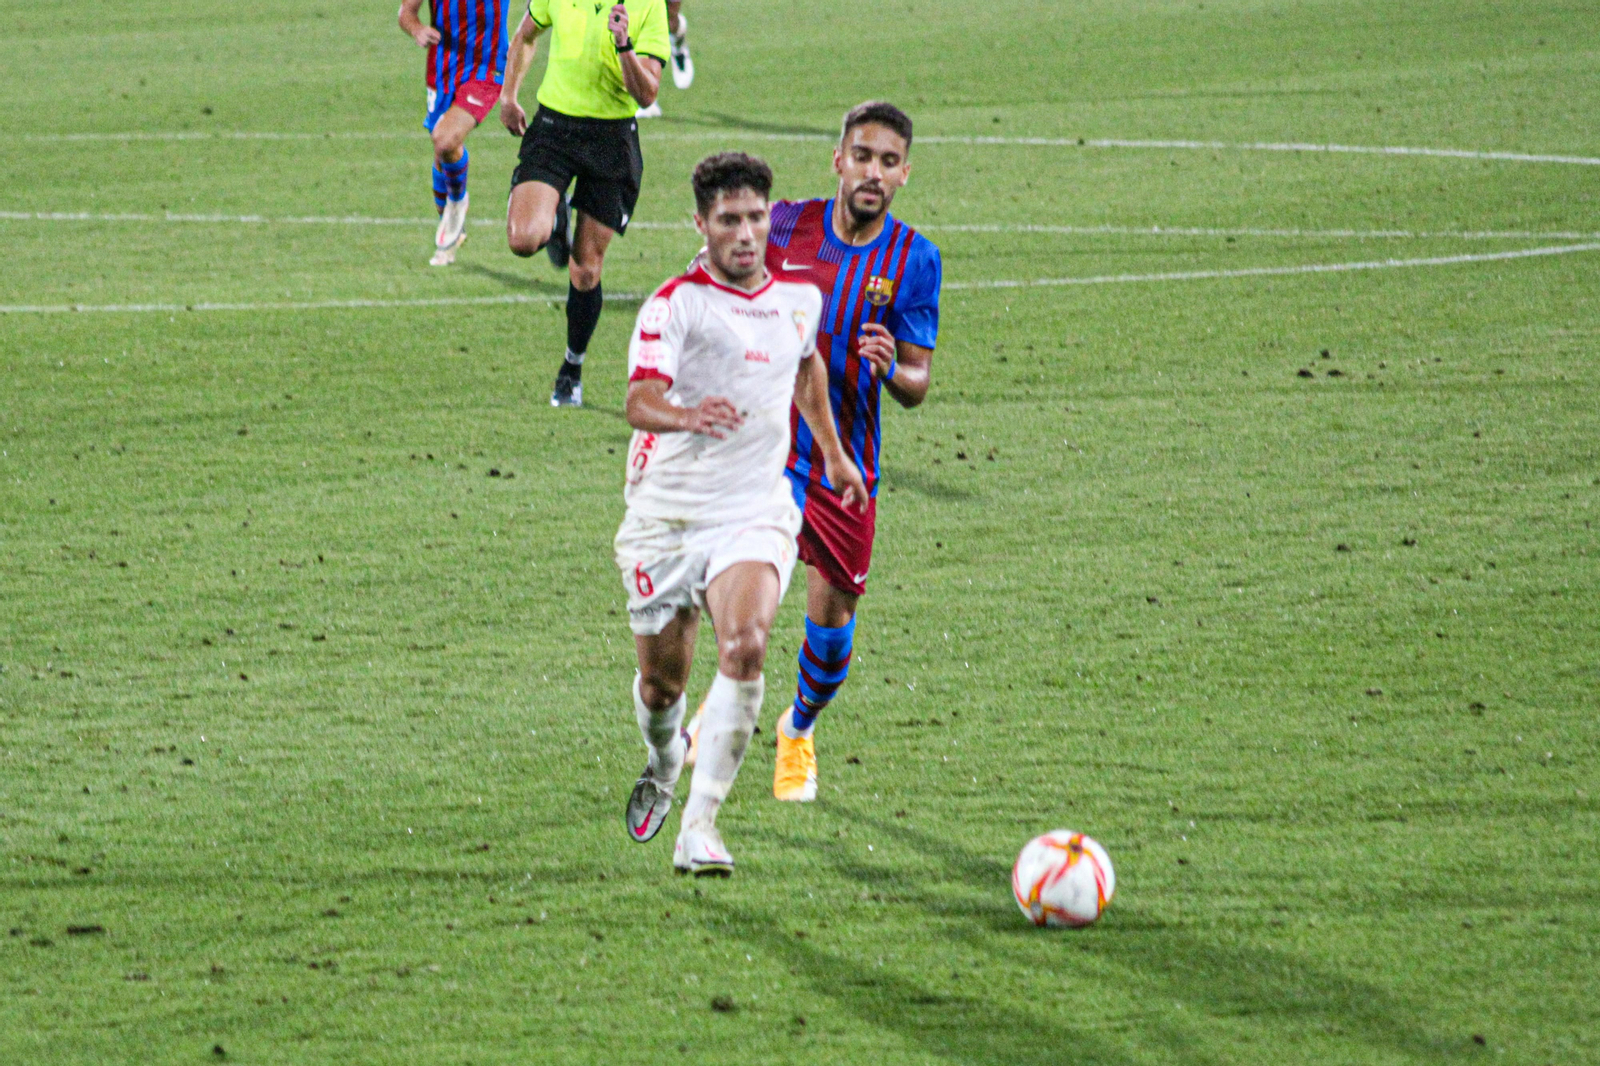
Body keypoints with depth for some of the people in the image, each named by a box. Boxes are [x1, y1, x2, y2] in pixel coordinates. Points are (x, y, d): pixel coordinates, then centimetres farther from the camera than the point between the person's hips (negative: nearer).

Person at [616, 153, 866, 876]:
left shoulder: (800, 298, 6)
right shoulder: (675, 303, -10)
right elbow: (639, 401, -25)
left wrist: (833, 452, 37)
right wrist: (687, 416, -46)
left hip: (756, 512, 2)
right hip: (666, 515, -2)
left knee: (745, 646, -24)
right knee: (662, 679, 7)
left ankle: (698, 825, -22)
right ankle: (664, 762, 46)